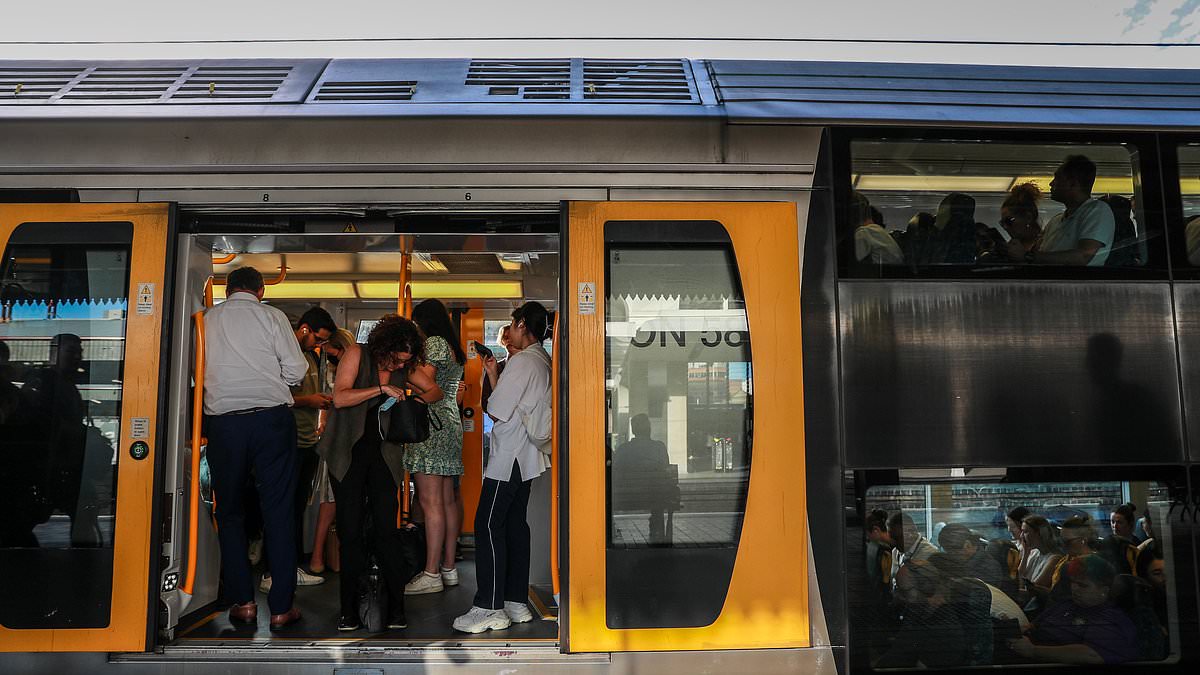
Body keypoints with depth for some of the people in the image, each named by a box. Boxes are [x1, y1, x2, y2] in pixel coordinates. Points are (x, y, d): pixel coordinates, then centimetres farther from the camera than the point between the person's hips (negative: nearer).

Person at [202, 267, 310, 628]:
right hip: (271, 418, -2)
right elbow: (297, 370, -1)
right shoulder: (272, 316, 2)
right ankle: (281, 606, 5)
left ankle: (243, 601, 14)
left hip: (222, 421, 2)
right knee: (278, 510, 3)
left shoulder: (207, 319, 8)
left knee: (229, 511, 14)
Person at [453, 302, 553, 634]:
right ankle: (516, 602, 17)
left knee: (488, 525, -5)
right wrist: (494, 376, 10)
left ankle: (490, 608, -3)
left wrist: (490, 378, 3)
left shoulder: (521, 361, -16)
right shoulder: (544, 361, 12)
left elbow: (496, 411, -16)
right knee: (515, 525, 12)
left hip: (508, 458, -9)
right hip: (526, 457, 9)